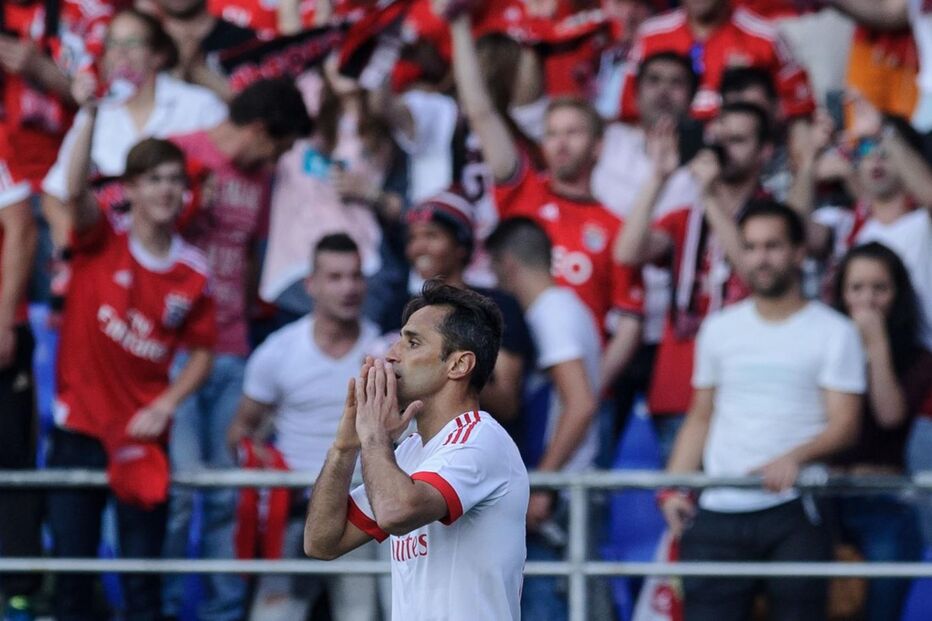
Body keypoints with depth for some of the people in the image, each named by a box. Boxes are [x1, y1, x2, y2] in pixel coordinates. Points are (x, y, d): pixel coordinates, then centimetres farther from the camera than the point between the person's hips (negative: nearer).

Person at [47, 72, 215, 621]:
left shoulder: (194, 272, 0)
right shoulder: (103, 243, -4)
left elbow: (202, 354, 7)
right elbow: (77, 191, -23)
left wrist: (166, 406, -10)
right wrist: (90, 115, -36)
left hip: (143, 434, 1)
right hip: (79, 429, -1)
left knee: (143, 573, 2)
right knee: (72, 567, 3)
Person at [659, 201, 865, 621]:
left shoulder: (834, 332, 4)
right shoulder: (719, 329, 16)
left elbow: (844, 424, -4)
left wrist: (795, 457, -24)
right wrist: (673, 488, 5)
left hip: (793, 513, -3)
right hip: (718, 514, 3)